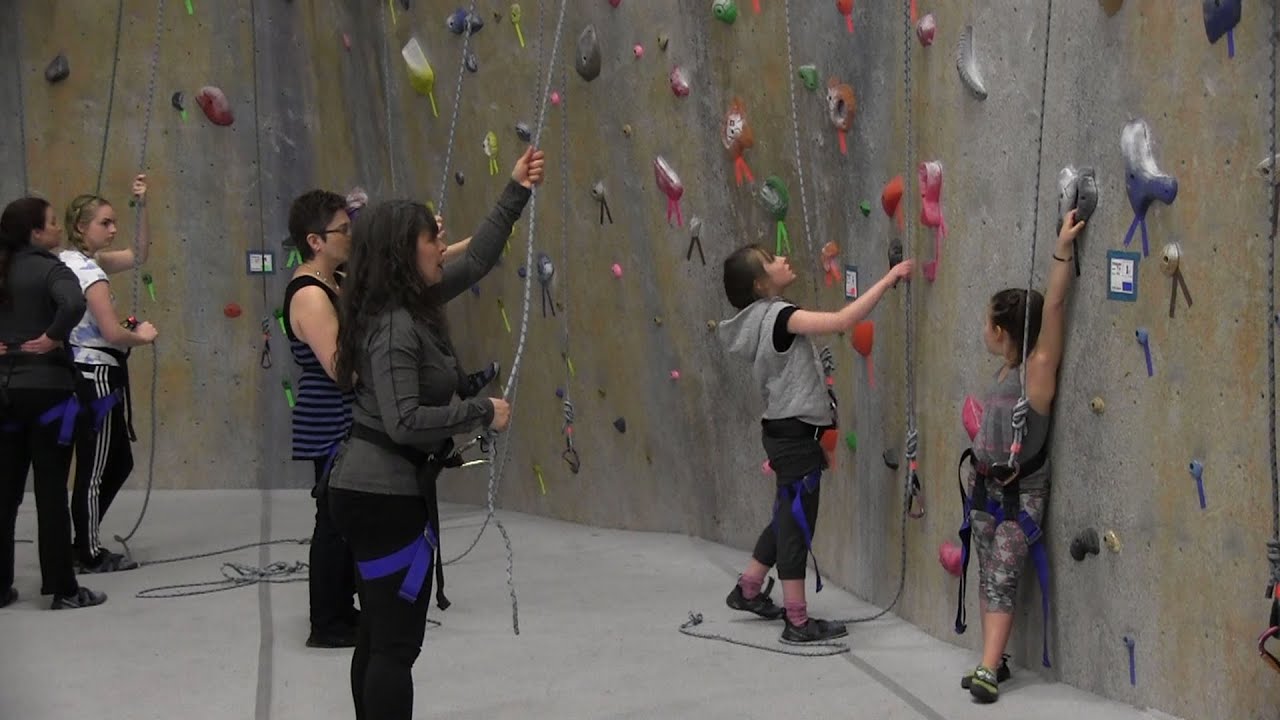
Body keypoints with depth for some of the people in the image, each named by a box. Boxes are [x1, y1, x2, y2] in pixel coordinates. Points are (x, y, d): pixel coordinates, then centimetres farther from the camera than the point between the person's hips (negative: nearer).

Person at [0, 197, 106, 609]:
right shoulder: (49, 270, -11)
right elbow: (74, 304, -32)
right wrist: (52, 338, -17)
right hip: (46, 389, -6)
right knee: (51, 491, 0)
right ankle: (63, 589, 7)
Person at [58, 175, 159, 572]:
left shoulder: (71, 262, 10)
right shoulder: (90, 272, -17)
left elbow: (139, 255, 16)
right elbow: (113, 333, -22)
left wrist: (142, 207, 6)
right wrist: (142, 336, -3)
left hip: (82, 373, 10)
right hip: (97, 376, -10)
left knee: (119, 462, 18)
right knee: (95, 470, 1)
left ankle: (85, 542, 25)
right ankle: (90, 555, 10)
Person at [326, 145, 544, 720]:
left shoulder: (414, 305, 7)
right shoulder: (394, 327, -20)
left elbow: (477, 261, 20)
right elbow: (404, 422, -27)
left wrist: (516, 194, 19)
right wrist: (483, 413, -18)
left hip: (372, 489, 10)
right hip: (386, 495, -10)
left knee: (377, 637, 17)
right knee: (396, 643, -4)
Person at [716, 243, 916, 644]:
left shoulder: (762, 318, 9)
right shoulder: (777, 316, -20)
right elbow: (843, 321, -29)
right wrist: (889, 278, -25)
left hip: (786, 430, 10)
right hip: (795, 434, -10)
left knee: (788, 517, 22)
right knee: (797, 524, -2)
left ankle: (748, 591, 35)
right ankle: (797, 623, 6)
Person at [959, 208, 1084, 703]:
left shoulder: (1036, 370, -15)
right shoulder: (1004, 372, 5)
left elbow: (1054, 308, -23)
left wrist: (1061, 250, -28)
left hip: (1021, 494, -7)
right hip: (985, 486, 7)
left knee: (1002, 579, -9)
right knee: (988, 576, 10)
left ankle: (987, 670, -10)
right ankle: (994, 662, 18)